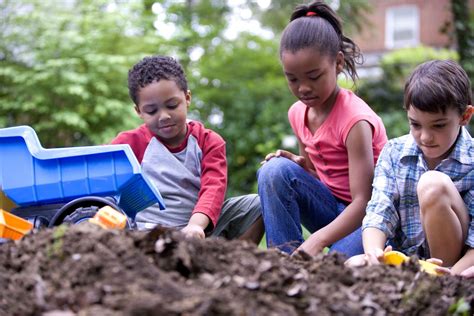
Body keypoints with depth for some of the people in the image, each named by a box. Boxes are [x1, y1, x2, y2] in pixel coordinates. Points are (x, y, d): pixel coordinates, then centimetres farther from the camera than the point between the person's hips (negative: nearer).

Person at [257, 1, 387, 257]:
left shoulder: (354, 119, -22)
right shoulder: (297, 113, 0)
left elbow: (363, 202, -29)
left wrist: (317, 240, -45)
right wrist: (298, 162, -12)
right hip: (332, 204, 7)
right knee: (275, 171, -18)